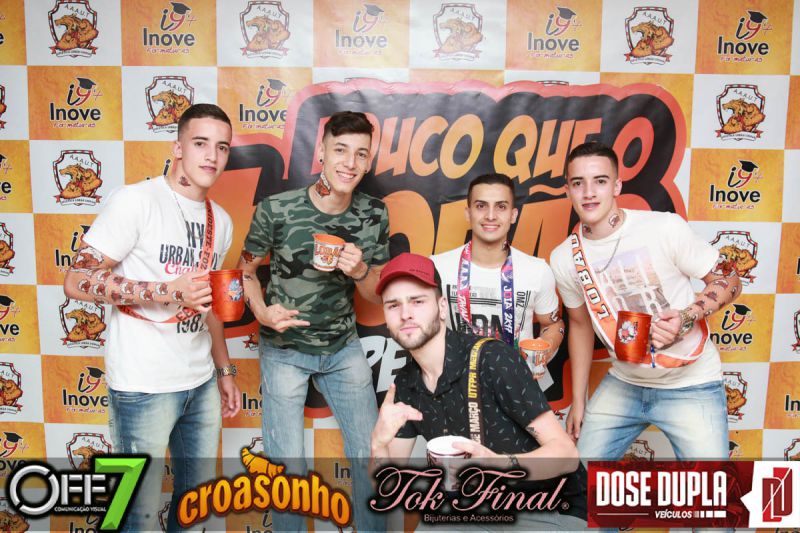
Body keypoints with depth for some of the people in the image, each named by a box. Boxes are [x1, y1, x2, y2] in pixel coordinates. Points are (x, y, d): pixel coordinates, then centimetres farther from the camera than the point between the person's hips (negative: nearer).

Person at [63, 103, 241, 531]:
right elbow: (77, 281, -15)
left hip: (201, 384, 7)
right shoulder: (136, 200, -12)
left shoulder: (220, 221, 9)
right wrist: (167, 292, -23)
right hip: (144, 387, -6)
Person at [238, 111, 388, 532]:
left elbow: (377, 293, 2)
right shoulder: (276, 209, -15)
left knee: (370, 454, 9)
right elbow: (247, 268, -1)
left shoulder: (374, 215, -6)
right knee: (288, 465, 3)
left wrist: (359, 270, -20)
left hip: (344, 348, 3)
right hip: (284, 350, -2)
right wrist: (262, 311, -20)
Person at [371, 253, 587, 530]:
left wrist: (502, 465, -40)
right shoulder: (404, 384, -3)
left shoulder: (494, 360, -24)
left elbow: (567, 454, -22)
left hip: (554, 511, -5)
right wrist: (379, 443, -22)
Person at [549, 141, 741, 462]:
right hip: (623, 384, 4)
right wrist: (578, 400, 11)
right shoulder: (563, 259, -5)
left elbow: (728, 281, -7)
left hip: (690, 385, -3)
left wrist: (687, 317, -26)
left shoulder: (665, 228, -18)